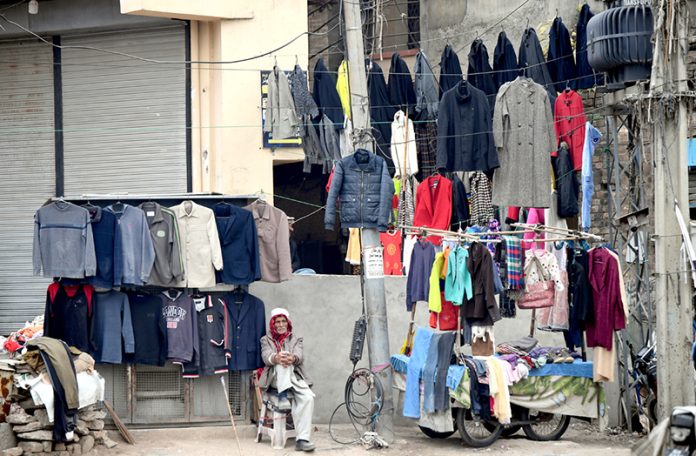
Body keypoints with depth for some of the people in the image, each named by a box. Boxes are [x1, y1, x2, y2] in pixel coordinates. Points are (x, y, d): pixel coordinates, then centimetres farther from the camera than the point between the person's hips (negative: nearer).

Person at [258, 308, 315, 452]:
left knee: (308, 396, -30)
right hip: (275, 378, -1)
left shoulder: (295, 339, 21)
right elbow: (266, 356, -5)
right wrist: (276, 358, -31)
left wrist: (292, 358, -28)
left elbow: (300, 355, -1)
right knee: (282, 363, -34)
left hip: (294, 377, 1)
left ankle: (302, 439, -37)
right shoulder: (266, 340, 18)